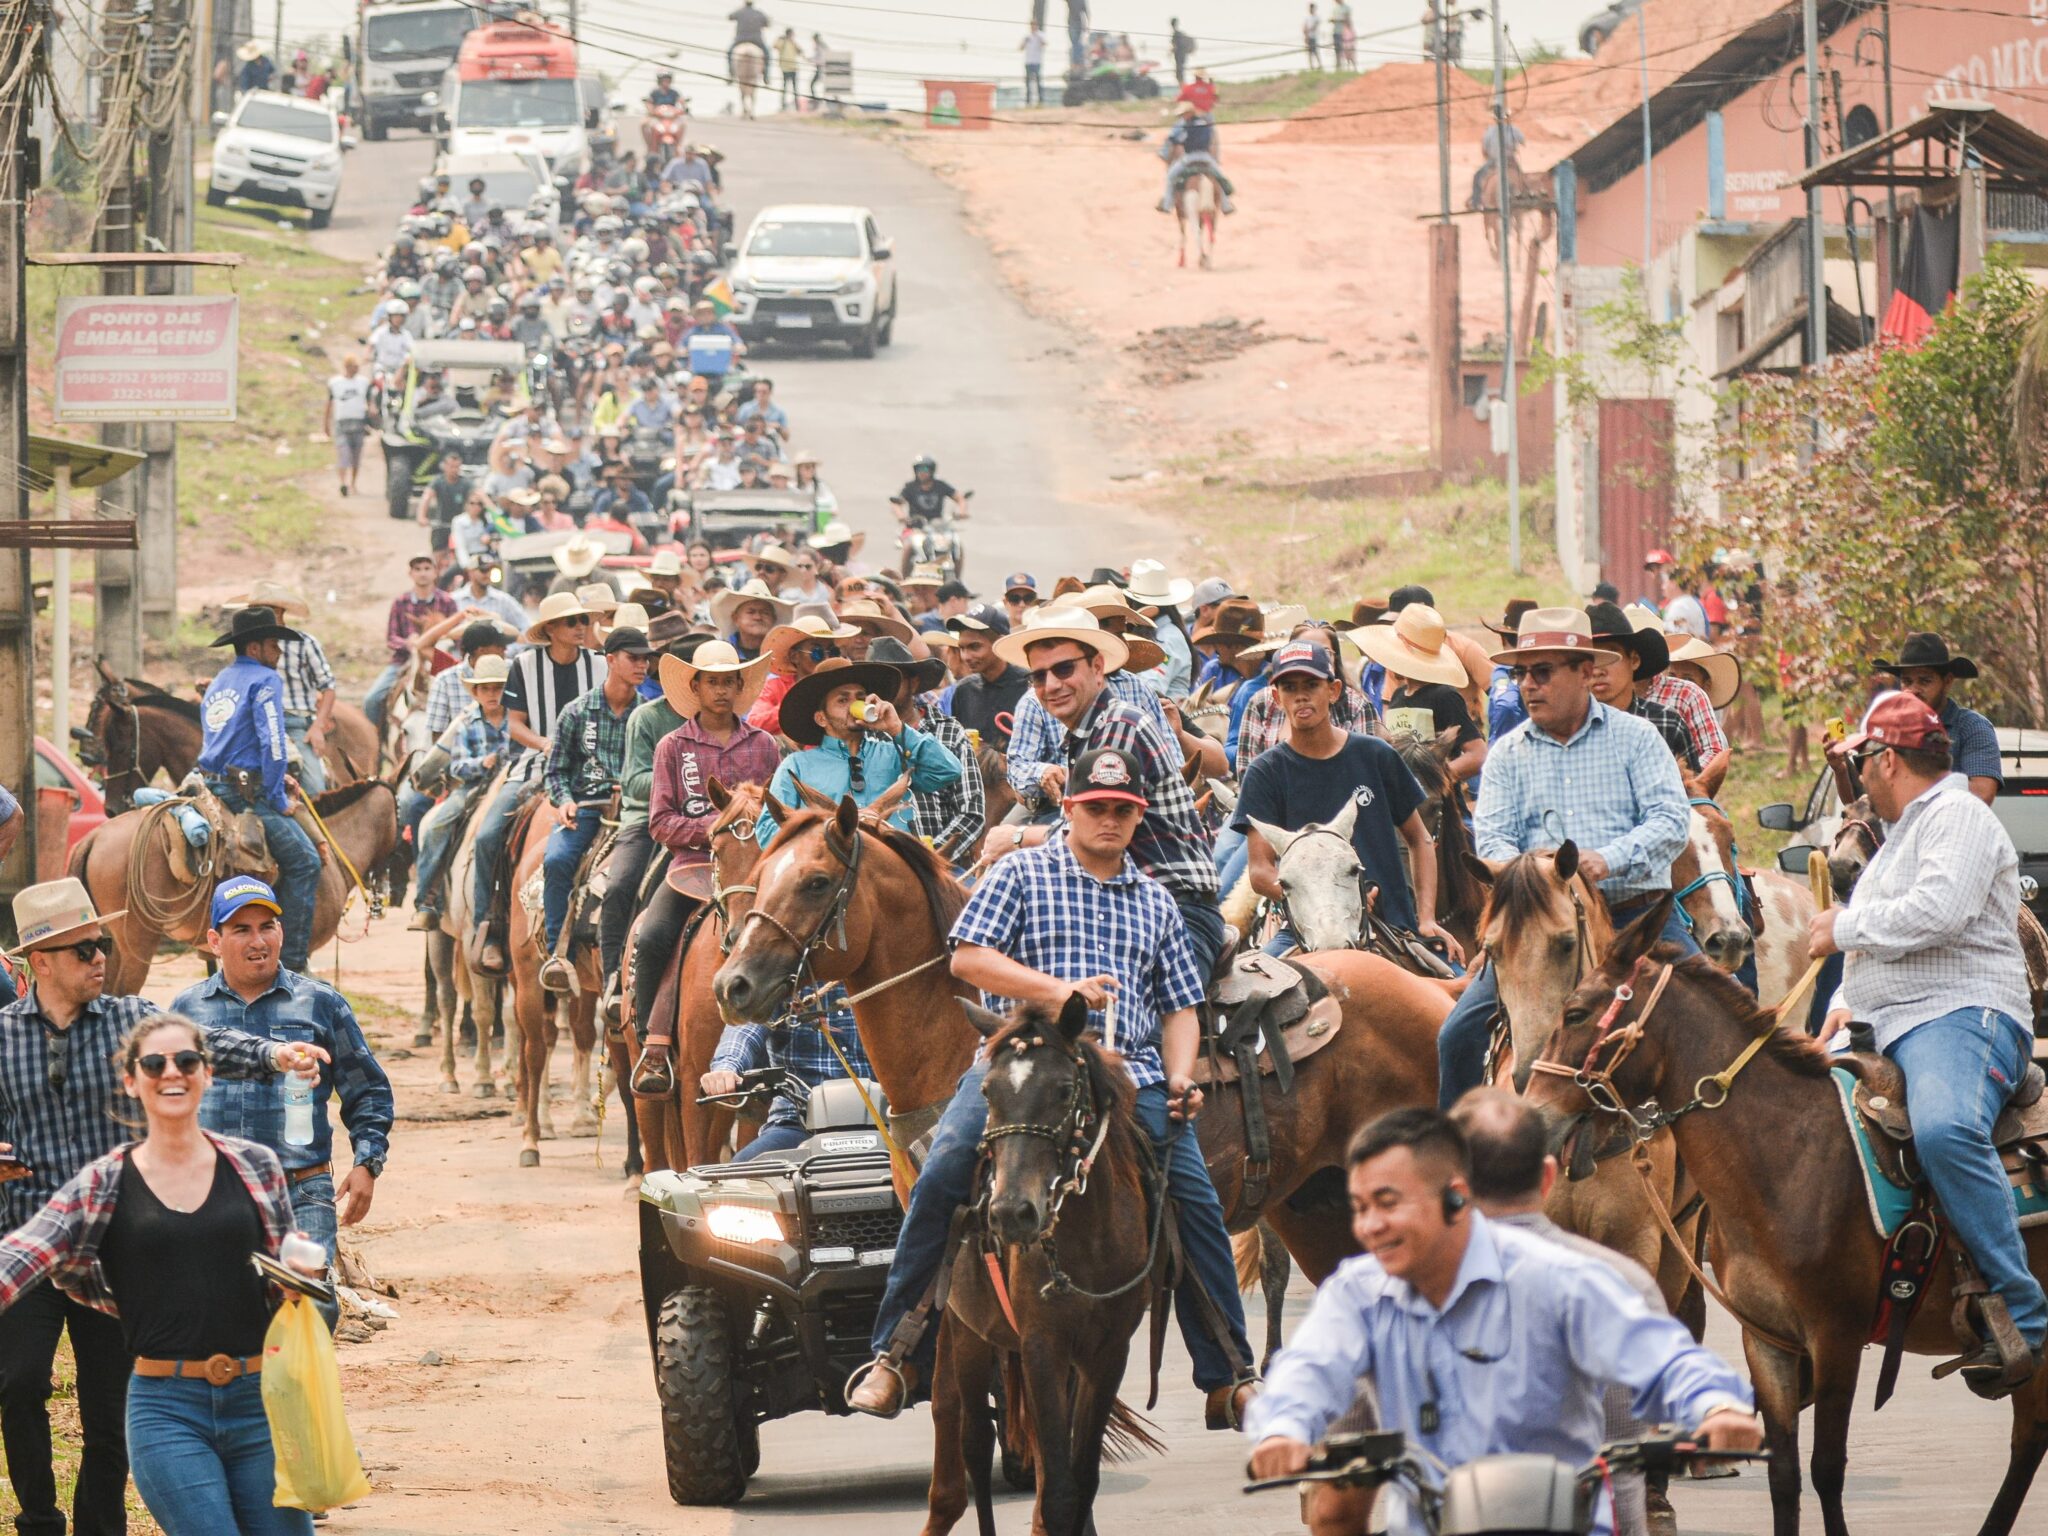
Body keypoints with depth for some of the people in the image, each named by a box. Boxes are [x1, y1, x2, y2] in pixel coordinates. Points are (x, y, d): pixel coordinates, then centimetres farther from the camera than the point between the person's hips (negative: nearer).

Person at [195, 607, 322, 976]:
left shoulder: (219, 682, 23)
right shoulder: (264, 680, -5)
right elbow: (271, 742, -15)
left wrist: (277, 779, 22)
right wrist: (279, 801, -8)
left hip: (213, 788, 9)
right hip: (247, 793, -9)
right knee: (303, 862, -6)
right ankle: (292, 961, -10)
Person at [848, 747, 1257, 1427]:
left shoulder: (1155, 903, 22)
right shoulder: (1020, 875, 10)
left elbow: (1178, 1007, 22)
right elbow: (969, 958, -3)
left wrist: (1180, 1076, 2)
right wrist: (1061, 990, -15)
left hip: (1130, 1074, 3)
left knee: (1196, 1201, -10)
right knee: (941, 1178, -22)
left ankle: (1230, 1381, 1)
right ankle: (895, 1358, -13)